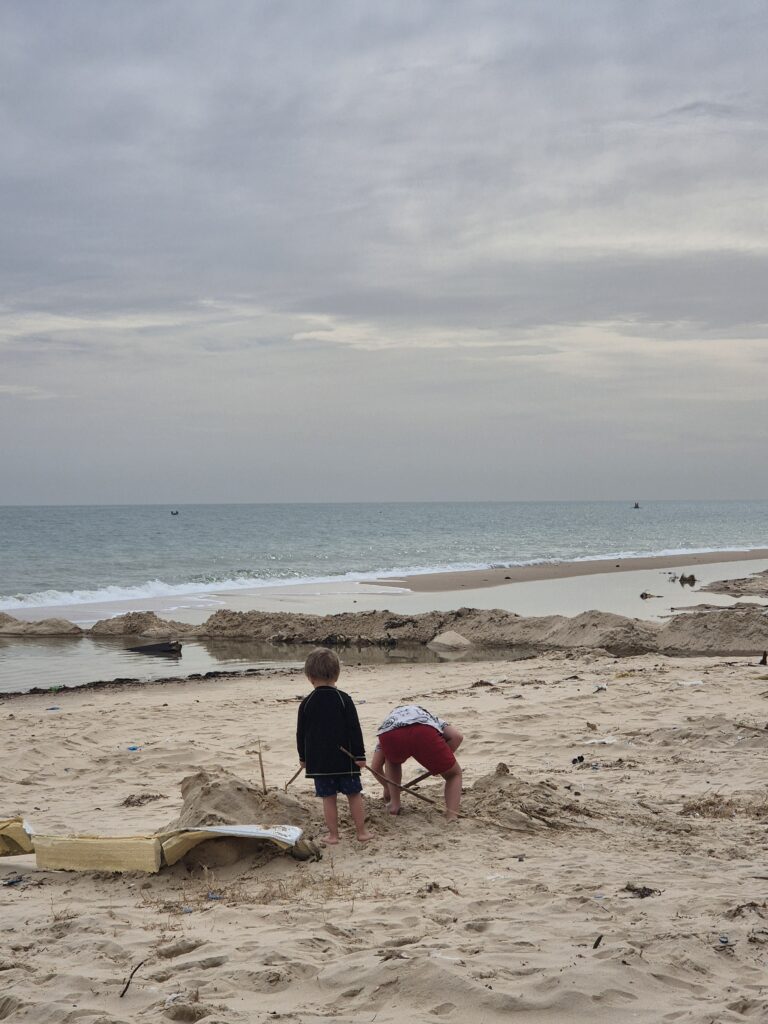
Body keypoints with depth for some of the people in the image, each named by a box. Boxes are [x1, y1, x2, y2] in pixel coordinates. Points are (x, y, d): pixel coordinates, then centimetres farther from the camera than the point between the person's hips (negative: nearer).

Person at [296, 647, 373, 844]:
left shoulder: (306, 704, -3)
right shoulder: (344, 699, -7)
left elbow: (301, 733, 4)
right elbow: (355, 730, -7)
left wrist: (303, 757, 16)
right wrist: (360, 755, -1)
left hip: (318, 760, 1)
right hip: (345, 758, -1)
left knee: (328, 798, 7)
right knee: (354, 794, 10)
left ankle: (333, 834, 10)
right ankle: (361, 831, 13)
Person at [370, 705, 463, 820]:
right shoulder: (430, 717, 42)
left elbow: (375, 767, 41)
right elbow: (457, 736, 19)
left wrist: (387, 787, 57)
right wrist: (441, 759, 30)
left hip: (389, 735, 2)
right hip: (424, 732, -1)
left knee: (392, 761, 40)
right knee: (454, 774, 24)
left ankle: (394, 805, 30)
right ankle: (452, 821, 9)